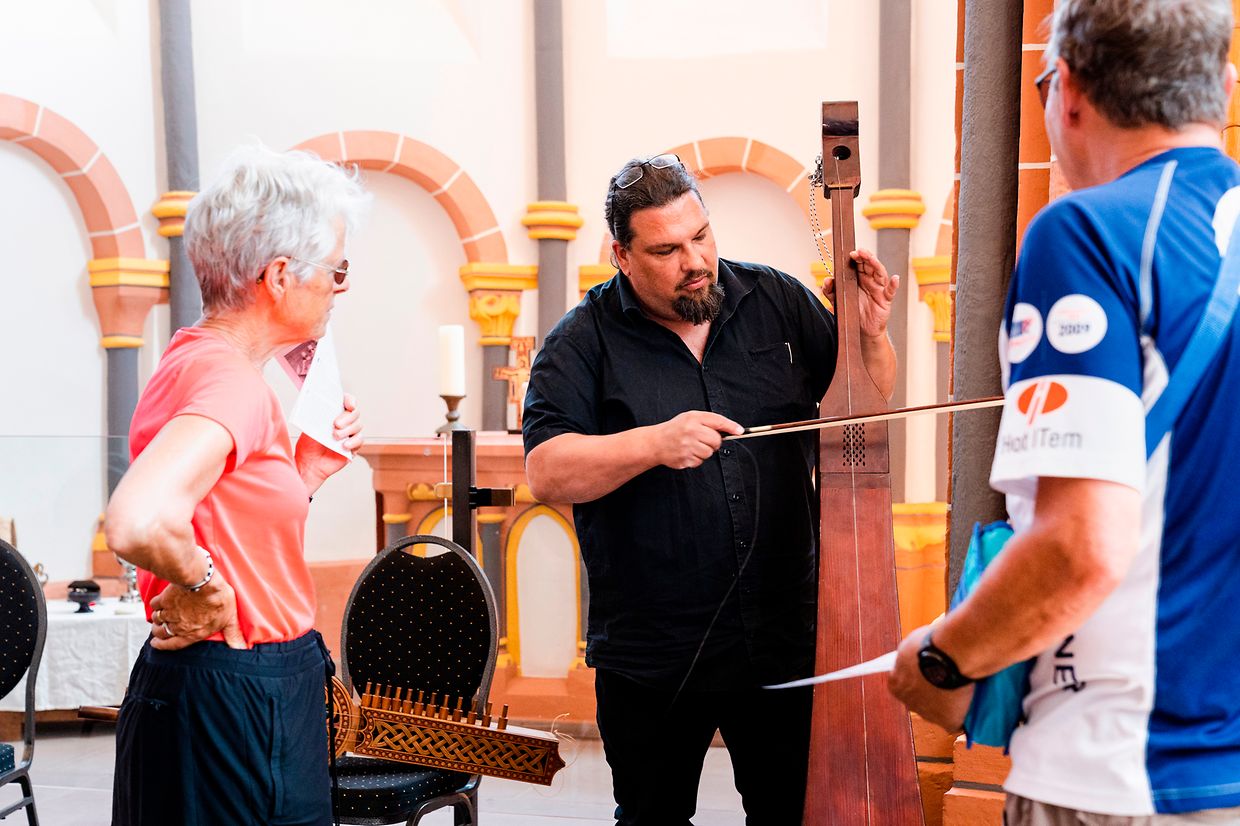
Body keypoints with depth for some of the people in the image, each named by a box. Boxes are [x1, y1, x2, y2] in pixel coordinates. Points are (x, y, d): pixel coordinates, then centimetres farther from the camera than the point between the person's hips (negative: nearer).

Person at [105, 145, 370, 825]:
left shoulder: (192, 357, 9)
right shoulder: (229, 380, -21)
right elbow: (138, 524, -39)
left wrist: (306, 470, 8)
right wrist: (201, 582, -22)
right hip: (237, 706, -10)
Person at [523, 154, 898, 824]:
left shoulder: (777, 302, 4)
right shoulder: (584, 342, -4)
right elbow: (546, 473, -14)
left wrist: (870, 336, -6)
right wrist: (653, 443, -26)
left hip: (784, 638, 2)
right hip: (651, 660, -2)